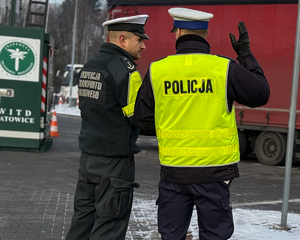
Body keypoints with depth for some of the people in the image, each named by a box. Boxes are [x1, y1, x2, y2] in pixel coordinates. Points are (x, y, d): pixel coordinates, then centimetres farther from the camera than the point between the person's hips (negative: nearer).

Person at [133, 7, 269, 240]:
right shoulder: (224, 68, -7)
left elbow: (143, 120, 3)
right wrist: (246, 54, 12)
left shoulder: (157, 70, -2)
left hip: (173, 171, 2)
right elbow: (261, 94, 3)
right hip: (213, 172, -1)